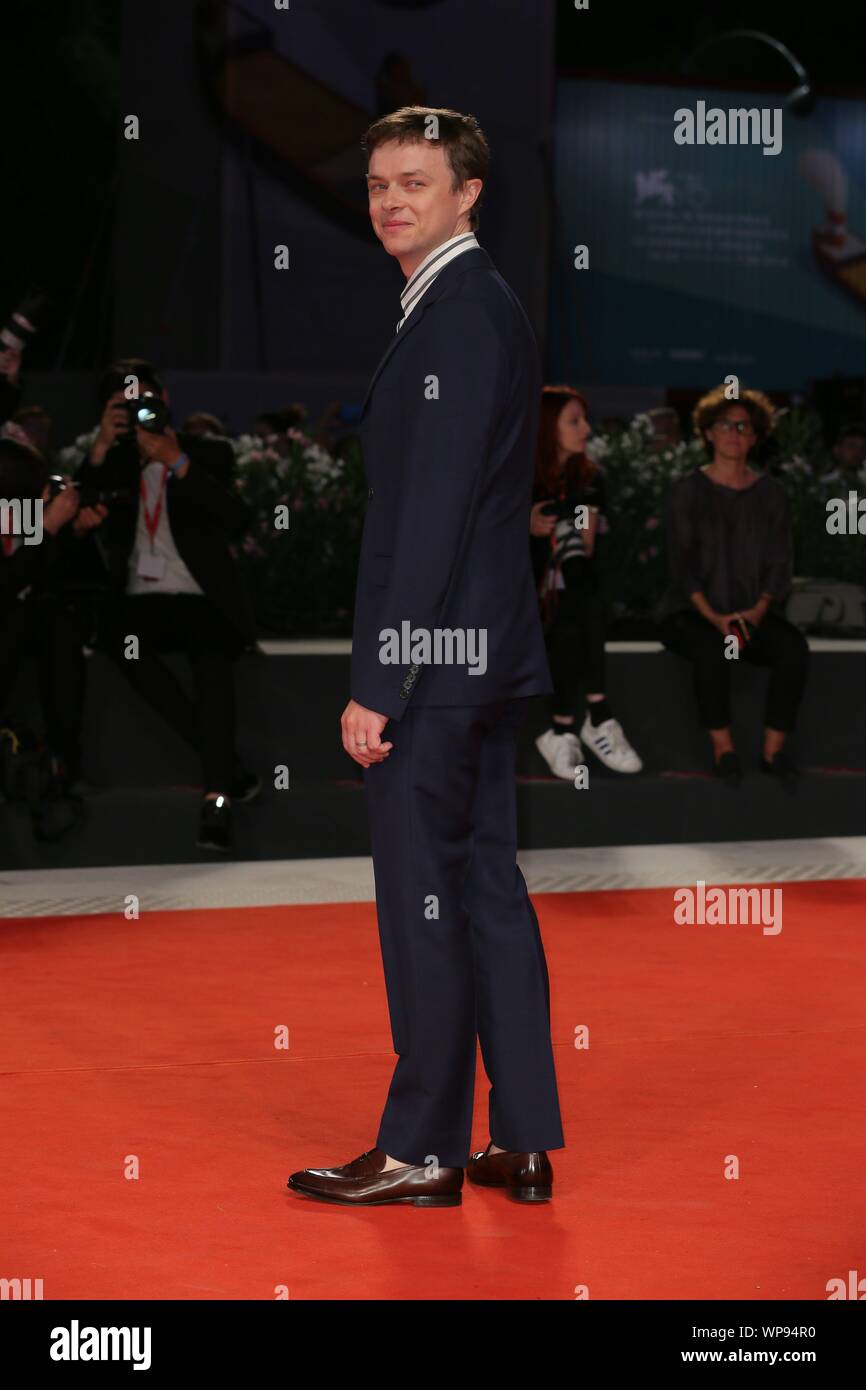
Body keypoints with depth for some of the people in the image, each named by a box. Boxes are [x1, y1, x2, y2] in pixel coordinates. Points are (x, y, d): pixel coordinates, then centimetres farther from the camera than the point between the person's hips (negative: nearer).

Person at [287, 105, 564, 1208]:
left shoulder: (459, 316, -15)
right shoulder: (483, 306, 16)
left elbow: (432, 513, -20)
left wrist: (376, 684, -20)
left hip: (434, 659, -10)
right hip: (488, 657, 10)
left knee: (423, 900, -2)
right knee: (488, 888, 12)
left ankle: (422, 1150, 6)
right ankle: (522, 1145, 17)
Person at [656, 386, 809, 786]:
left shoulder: (771, 494, 7)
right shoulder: (688, 491, -1)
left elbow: (780, 565, 4)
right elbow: (682, 566, -7)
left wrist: (757, 611, -14)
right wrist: (715, 619, -20)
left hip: (751, 613, 3)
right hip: (691, 613, -3)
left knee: (794, 648, -29)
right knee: (712, 648, -37)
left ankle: (774, 751, -22)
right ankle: (723, 749, -24)